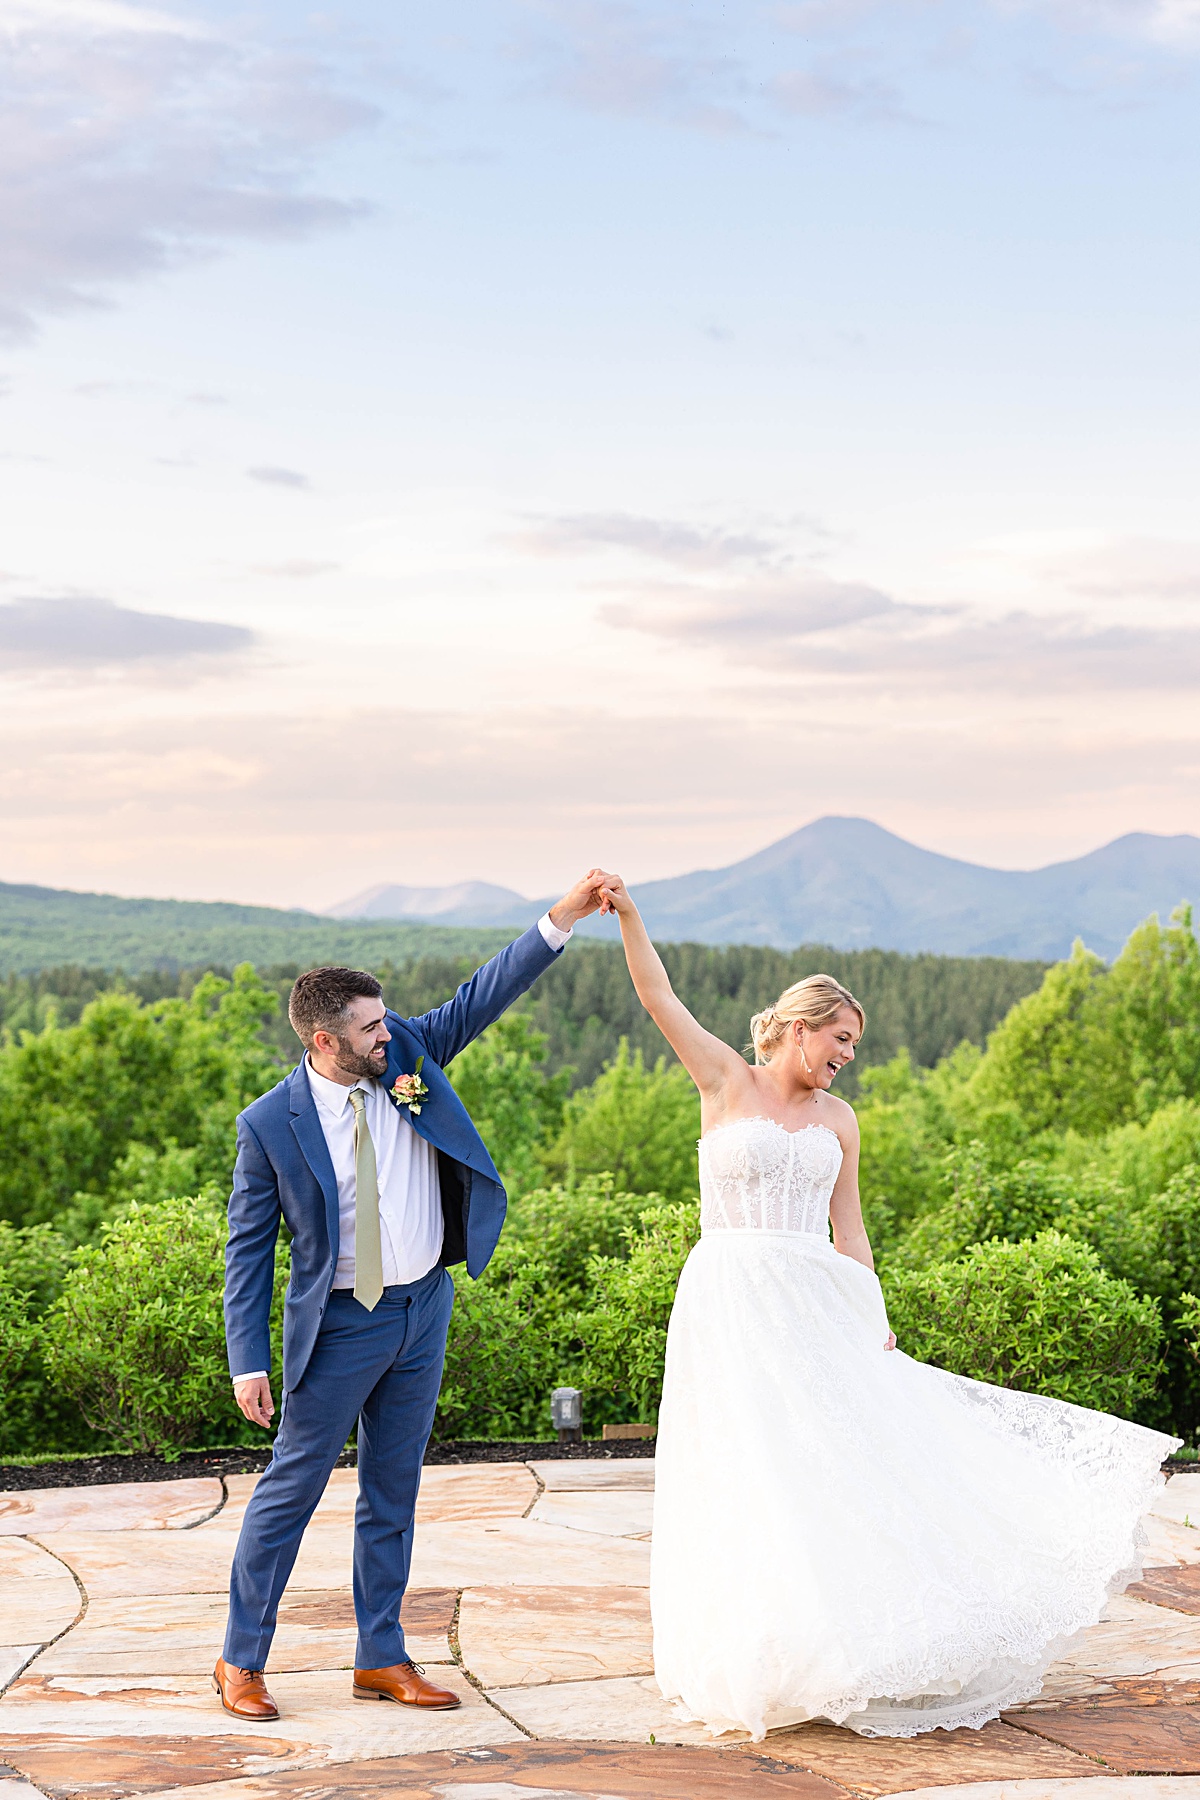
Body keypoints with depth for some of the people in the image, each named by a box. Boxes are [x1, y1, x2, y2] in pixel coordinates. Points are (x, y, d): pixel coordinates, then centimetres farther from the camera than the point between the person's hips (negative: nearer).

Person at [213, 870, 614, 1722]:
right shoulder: (271, 1123, -13)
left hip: (424, 1310, 5)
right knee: (291, 1489, 1)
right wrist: (250, 1362, -12)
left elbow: (481, 997, -3)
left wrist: (565, 916, -13)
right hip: (339, 1325, -5)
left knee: (394, 1496, 12)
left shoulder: (407, 1056, -2)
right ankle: (242, 1660, 13)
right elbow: (249, 1246, -9)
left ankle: (382, 1658, 21)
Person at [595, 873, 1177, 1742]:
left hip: (816, 1308, 4)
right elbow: (659, 998, -9)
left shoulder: (837, 1118, 10)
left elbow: (849, 1228, 12)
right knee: (749, 1477, -3)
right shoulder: (726, 1081, 0)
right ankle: (757, 1663, 8)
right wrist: (627, 915, -21)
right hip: (733, 1304, -4)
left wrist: (877, 1327, 7)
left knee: (845, 1460, 2)